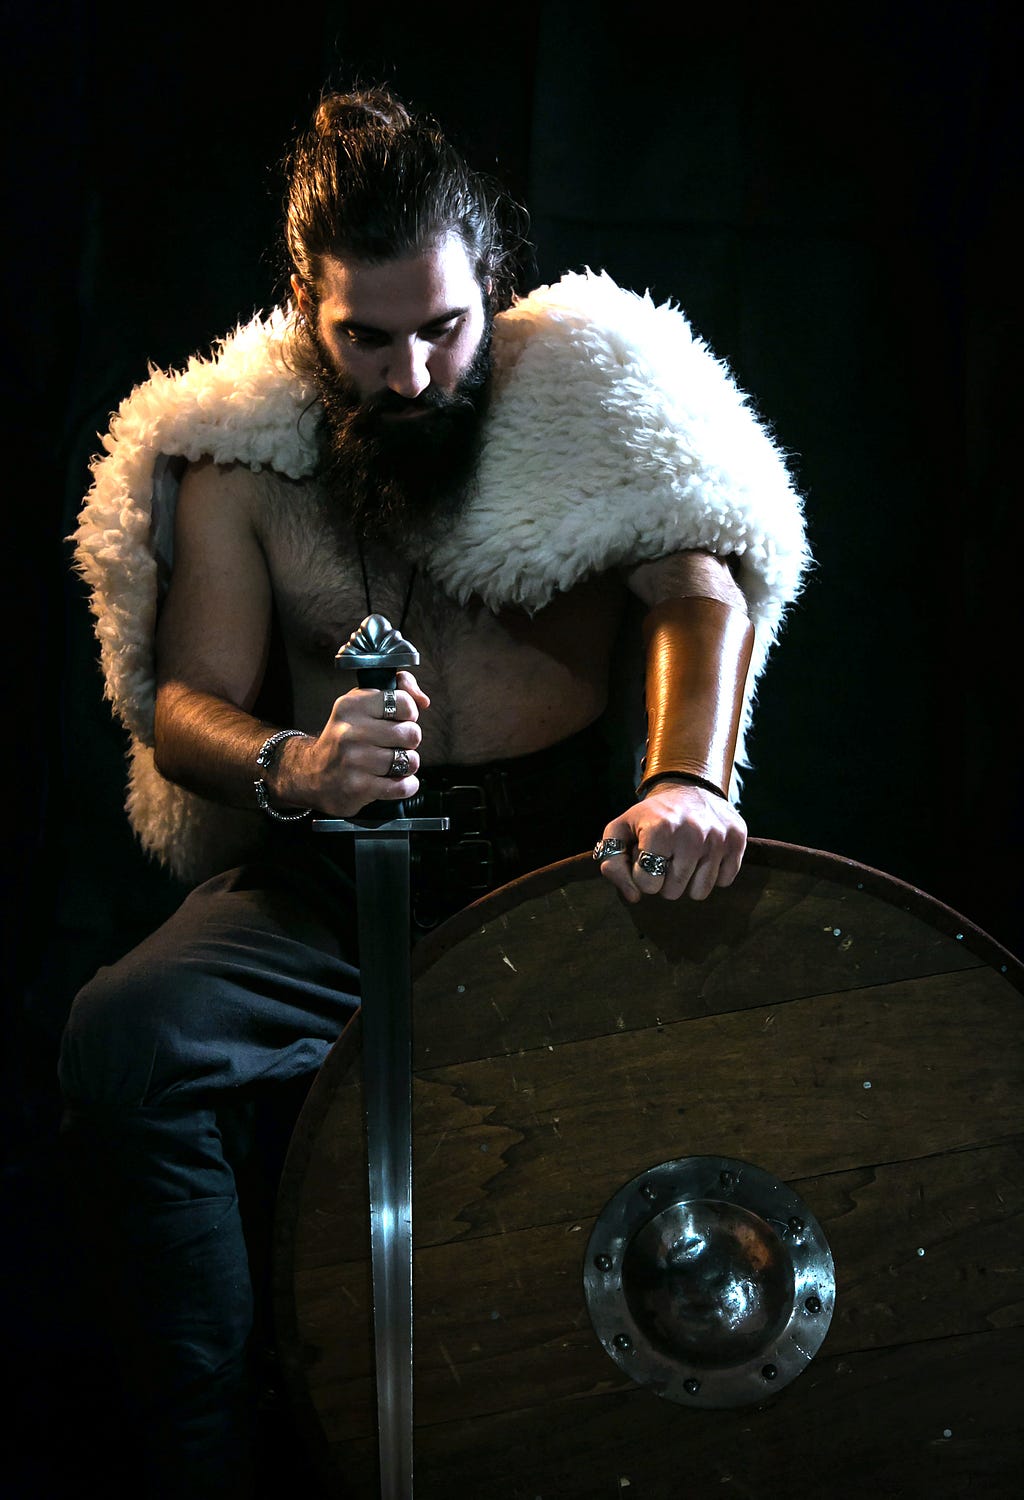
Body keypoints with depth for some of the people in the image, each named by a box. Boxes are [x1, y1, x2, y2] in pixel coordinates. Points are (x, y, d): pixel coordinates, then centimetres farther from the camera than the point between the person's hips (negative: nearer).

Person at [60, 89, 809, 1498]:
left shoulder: (584, 390, 2)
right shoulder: (235, 448, 4)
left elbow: (702, 591, -10)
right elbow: (183, 701, -1)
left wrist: (689, 777, -33)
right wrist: (291, 769, -27)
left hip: (560, 849, 0)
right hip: (325, 879, 1)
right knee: (121, 1038, -27)